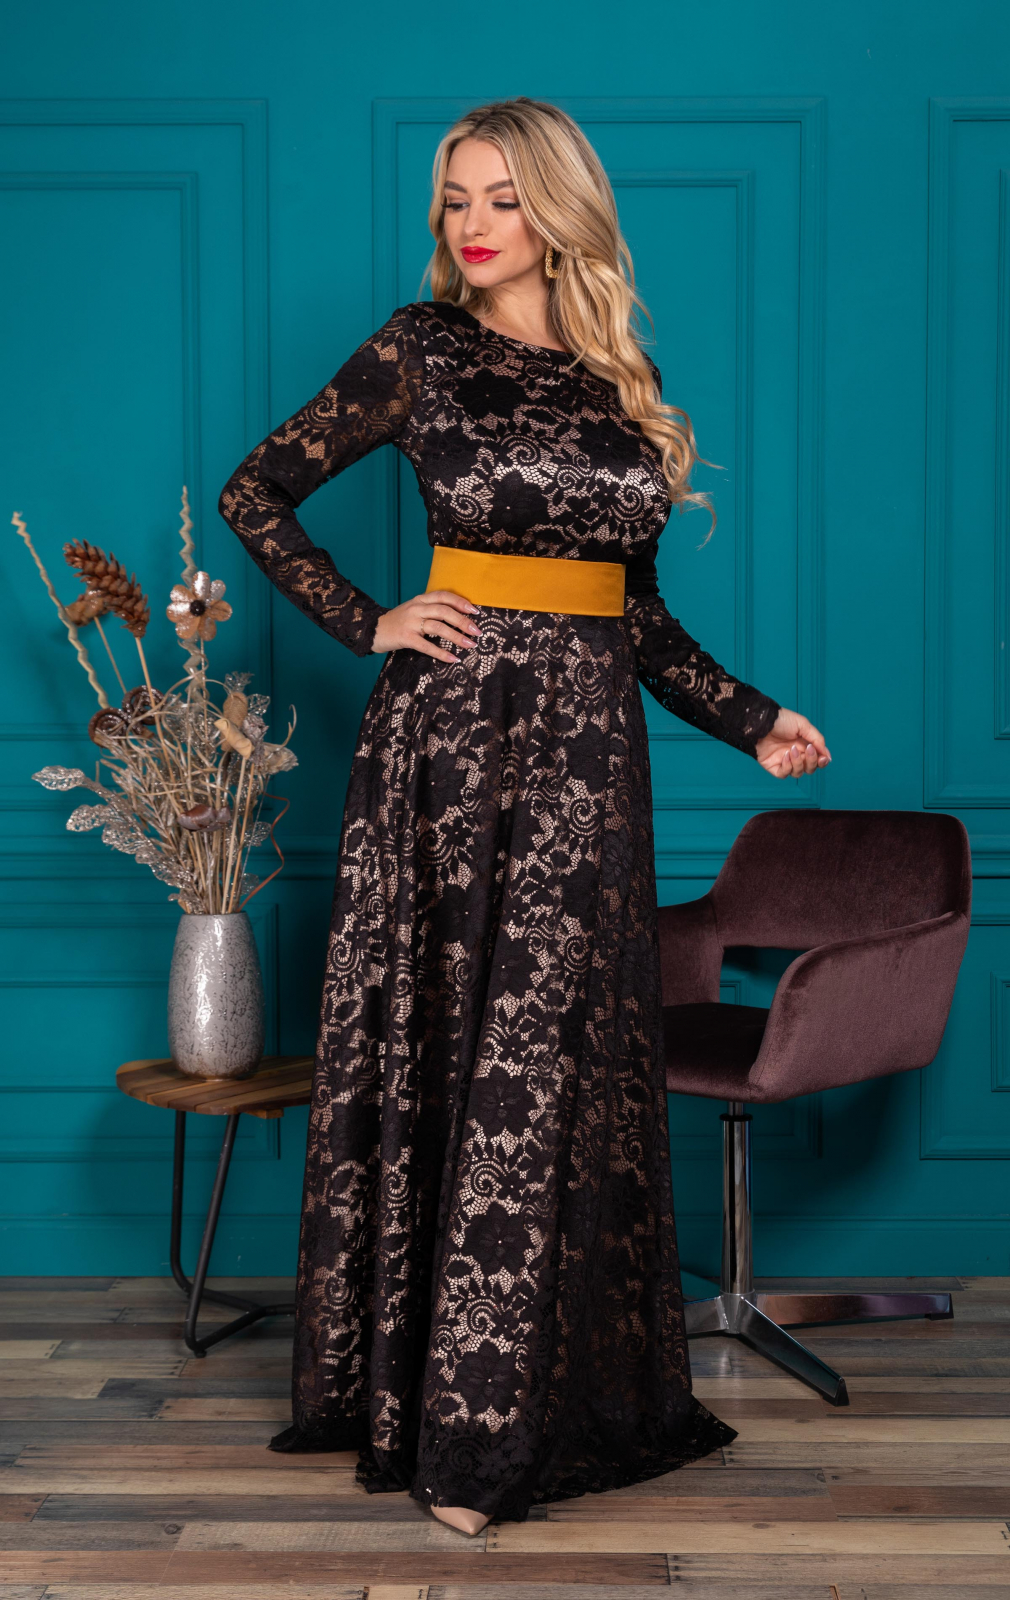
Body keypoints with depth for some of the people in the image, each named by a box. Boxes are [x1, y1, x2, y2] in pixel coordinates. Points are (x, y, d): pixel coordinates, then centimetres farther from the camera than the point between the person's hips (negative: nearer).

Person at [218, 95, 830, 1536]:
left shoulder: (624, 376, 13)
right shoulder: (421, 351, 2)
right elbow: (257, 494, 7)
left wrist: (750, 719, 12)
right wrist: (366, 624, -3)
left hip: (587, 740, 3)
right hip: (453, 726, -3)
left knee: (558, 1060, 4)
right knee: (442, 1051, 0)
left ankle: (539, 1401, 16)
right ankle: (434, 1409, 12)